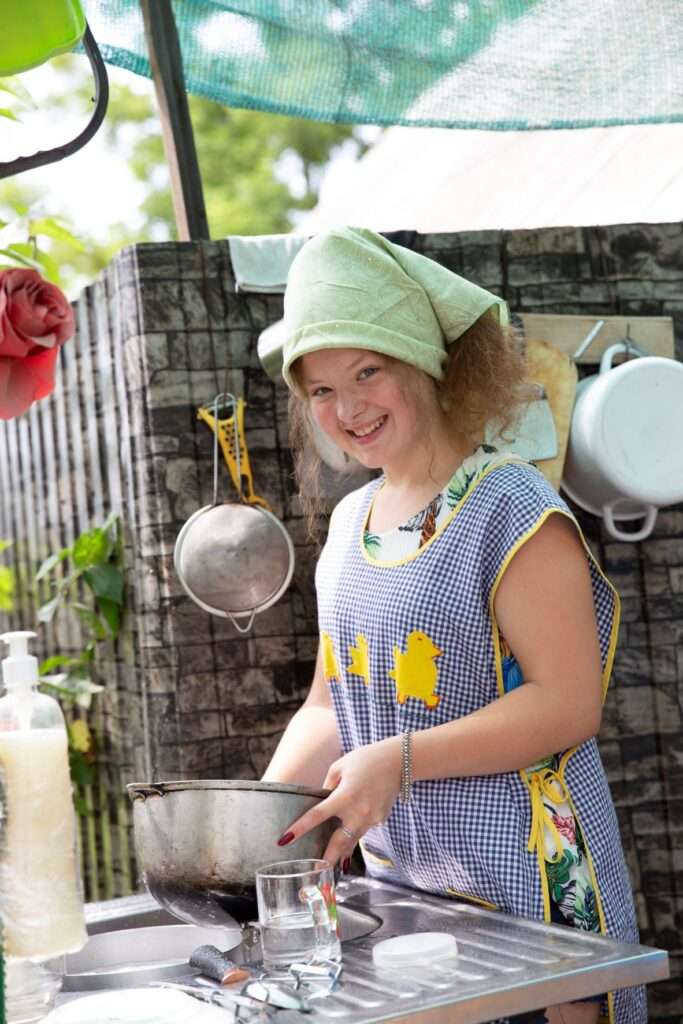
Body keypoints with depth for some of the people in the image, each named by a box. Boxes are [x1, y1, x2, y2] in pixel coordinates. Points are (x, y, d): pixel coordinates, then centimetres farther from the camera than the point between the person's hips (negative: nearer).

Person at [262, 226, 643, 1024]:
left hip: (527, 890, -6)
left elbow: (568, 703, -18)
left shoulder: (510, 508, -12)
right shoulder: (351, 523, 10)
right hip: (397, 881, 6)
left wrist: (399, 760, -24)